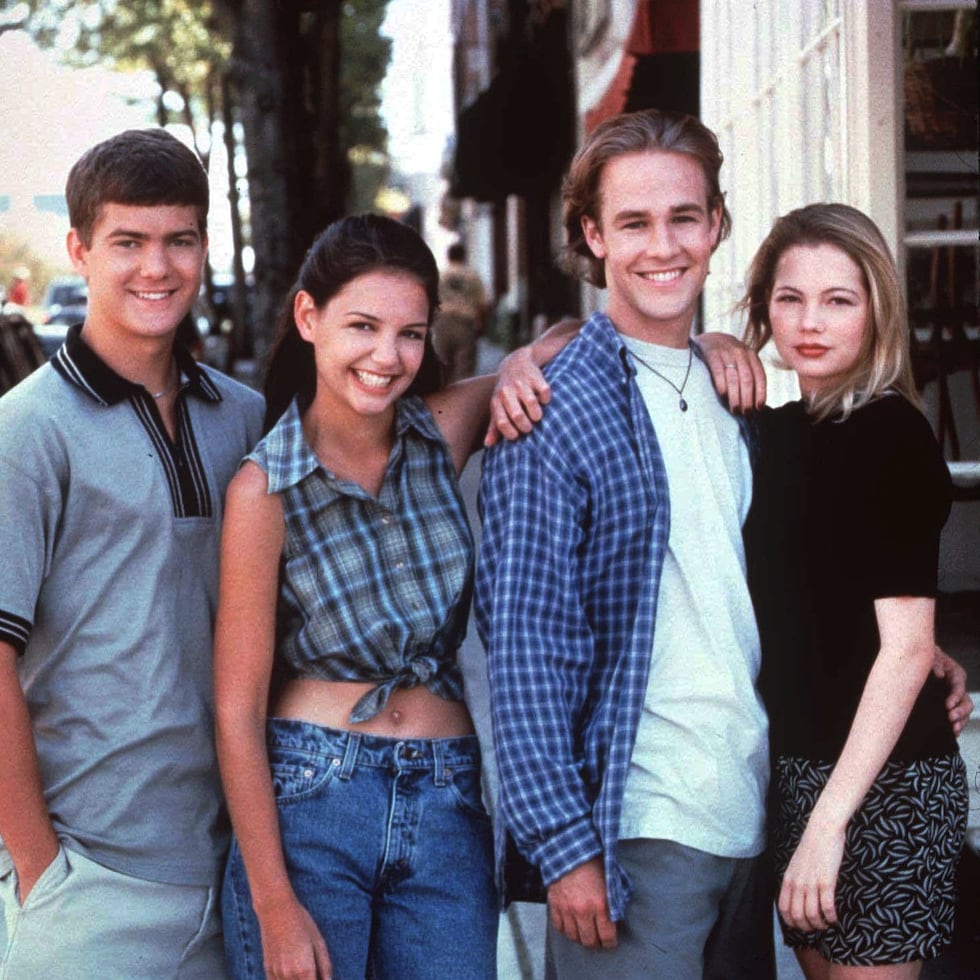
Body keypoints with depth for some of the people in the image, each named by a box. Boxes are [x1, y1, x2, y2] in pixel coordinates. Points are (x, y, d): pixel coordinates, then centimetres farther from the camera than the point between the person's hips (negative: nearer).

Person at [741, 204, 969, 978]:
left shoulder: (892, 436, -13)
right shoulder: (779, 429, 9)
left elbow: (908, 647, -18)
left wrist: (831, 818, -22)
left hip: (881, 773, -7)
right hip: (796, 762, 7)